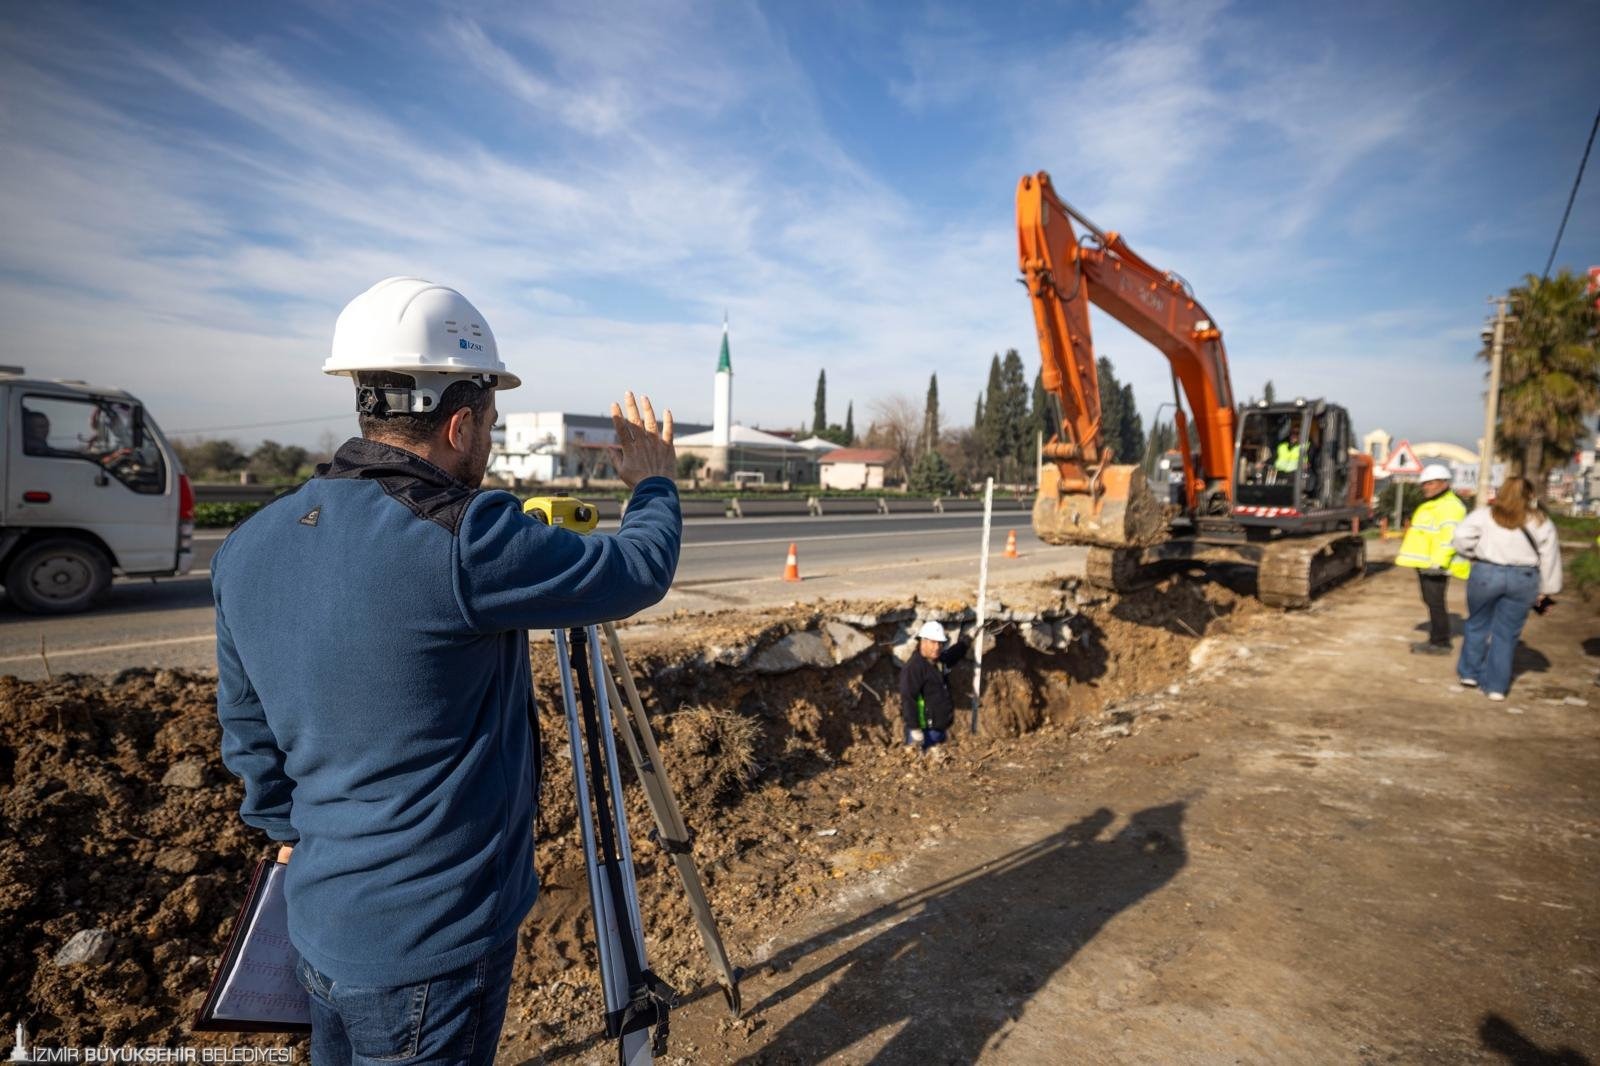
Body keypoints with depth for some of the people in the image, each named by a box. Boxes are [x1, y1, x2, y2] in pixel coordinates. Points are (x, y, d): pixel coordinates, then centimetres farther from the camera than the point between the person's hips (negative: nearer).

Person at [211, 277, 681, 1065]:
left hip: (320, 925, 7)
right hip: (429, 946, -7)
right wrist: (654, 482, 3)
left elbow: (248, 731, 8)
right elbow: (638, 572, -15)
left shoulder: (249, 545, -3)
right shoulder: (458, 541, -28)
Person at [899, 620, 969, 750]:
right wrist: (914, 729, -25)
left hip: (940, 728, 9)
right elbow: (908, 699, -23)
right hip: (924, 730, -9)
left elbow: (960, 650, 33)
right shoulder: (914, 667, -18)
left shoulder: (941, 661, 9)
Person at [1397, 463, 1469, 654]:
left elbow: (1450, 537, -23)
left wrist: (1438, 563, -29)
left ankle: (1440, 643, 0)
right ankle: (1436, 639, 24)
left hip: (1434, 566, -10)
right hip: (1425, 564, 10)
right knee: (1431, 601, 15)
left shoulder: (1450, 506, -13)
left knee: (1435, 602, -6)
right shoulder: (1431, 505, 20)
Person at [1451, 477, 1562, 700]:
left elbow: (1462, 536, -12)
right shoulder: (1542, 523, 6)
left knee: (1477, 625, 16)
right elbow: (1550, 560, 8)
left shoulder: (1485, 514, -1)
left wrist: (1474, 555, 5)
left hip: (1486, 573, -2)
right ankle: (1496, 686, 12)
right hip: (1524, 579, 2)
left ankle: (1469, 673, 23)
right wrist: (1546, 591, 14)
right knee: (1506, 634, 8)